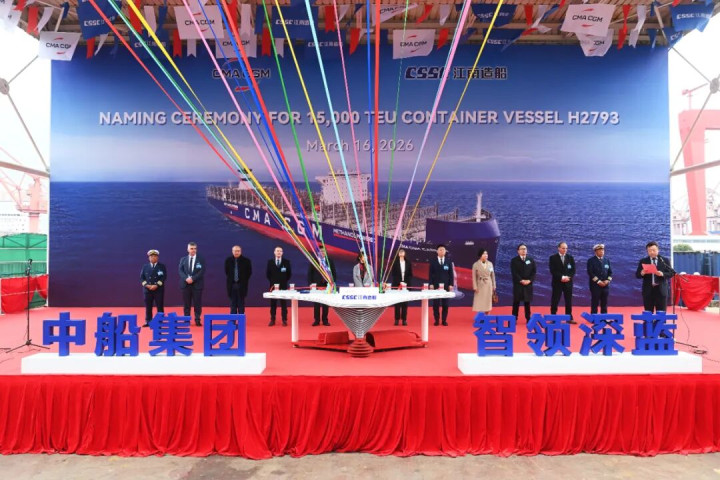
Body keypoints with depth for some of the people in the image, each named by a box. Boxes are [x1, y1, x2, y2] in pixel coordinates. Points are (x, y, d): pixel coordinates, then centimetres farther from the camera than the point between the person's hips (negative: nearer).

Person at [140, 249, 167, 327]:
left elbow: (164, 277, -5)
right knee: (148, 307, 4)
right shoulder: (145, 266, 10)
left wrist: (156, 285, -16)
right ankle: (148, 322, 11)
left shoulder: (162, 266, 3)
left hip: (159, 289, -2)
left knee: (160, 307, 0)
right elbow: (142, 277, 6)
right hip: (147, 289, 2)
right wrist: (146, 285, -10)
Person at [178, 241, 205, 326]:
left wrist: (192, 278, -16)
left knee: (197, 303, 0)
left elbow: (202, 271, -6)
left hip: (197, 284, -1)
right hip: (186, 284, 2)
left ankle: (197, 320, 7)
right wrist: (186, 278, -16)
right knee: (186, 304, 5)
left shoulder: (201, 259, 4)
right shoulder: (183, 259, 11)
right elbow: (180, 270, 1)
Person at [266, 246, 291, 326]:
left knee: (283, 304, 2)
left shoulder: (286, 262, 1)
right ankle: (272, 320, 10)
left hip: (283, 286, -1)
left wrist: (284, 281, 2)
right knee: (273, 304, 4)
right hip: (273, 285, 1)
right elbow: (267, 273, 10)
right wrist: (272, 281, 5)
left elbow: (289, 273, 6)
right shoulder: (270, 261, 4)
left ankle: (284, 320, 6)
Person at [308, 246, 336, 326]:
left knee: (326, 304, 4)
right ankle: (316, 320, 10)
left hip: (327, 284, 1)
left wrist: (333, 282, -1)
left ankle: (325, 320, 12)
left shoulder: (330, 260, 4)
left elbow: (334, 272, 7)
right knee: (316, 304, 3)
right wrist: (310, 283, -5)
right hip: (316, 285, -1)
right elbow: (309, 273, 2)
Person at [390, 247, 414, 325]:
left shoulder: (408, 263, 7)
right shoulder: (394, 262, 1)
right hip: (397, 285, -2)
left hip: (406, 285, 2)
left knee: (405, 303, 2)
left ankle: (404, 319, 6)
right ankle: (397, 319, 4)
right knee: (397, 303, 0)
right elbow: (393, 274, -2)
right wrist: (400, 282, -12)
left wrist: (407, 283, -6)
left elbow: (410, 275, 7)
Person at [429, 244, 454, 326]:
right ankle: (437, 320, 8)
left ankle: (444, 320, 10)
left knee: (445, 304, 2)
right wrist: (431, 284, -7)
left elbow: (451, 274, 5)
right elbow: (431, 274, 1)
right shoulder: (433, 261, 3)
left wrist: (451, 284, -2)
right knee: (436, 303, 0)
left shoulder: (449, 261, 6)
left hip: (446, 285, 1)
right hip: (436, 285, -1)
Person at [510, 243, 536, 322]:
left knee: (527, 301, 7)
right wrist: (521, 280, -15)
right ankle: (514, 319, 5)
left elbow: (534, 271, 4)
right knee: (516, 301, 0)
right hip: (518, 284, -2)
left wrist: (530, 280, -9)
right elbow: (514, 272, -7)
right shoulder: (514, 260, 1)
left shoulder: (531, 259, 9)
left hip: (528, 284, 2)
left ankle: (528, 318, 13)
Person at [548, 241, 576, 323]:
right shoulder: (553, 258, 0)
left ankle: (569, 318, 13)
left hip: (568, 282, 3)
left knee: (569, 301, 6)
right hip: (557, 282, -3)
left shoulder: (570, 257, 9)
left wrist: (568, 277, -11)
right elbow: (552, 271, -8)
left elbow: (573, 270, 6)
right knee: (555, 301, -2)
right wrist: (561, 277, -16)